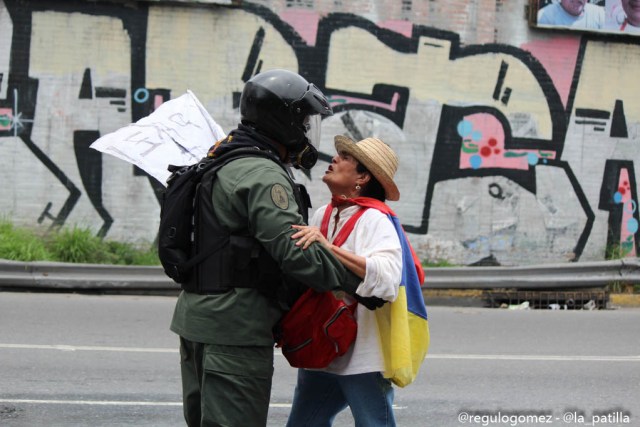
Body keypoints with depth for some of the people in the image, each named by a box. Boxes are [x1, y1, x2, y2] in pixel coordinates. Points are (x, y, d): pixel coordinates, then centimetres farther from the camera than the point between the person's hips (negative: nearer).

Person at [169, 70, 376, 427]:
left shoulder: (222, 165, 17)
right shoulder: (263, 176, -16)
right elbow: (297, 252, -23)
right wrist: (360, 283, -16)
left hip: (197, 317, 10)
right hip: (236, 327, -10)